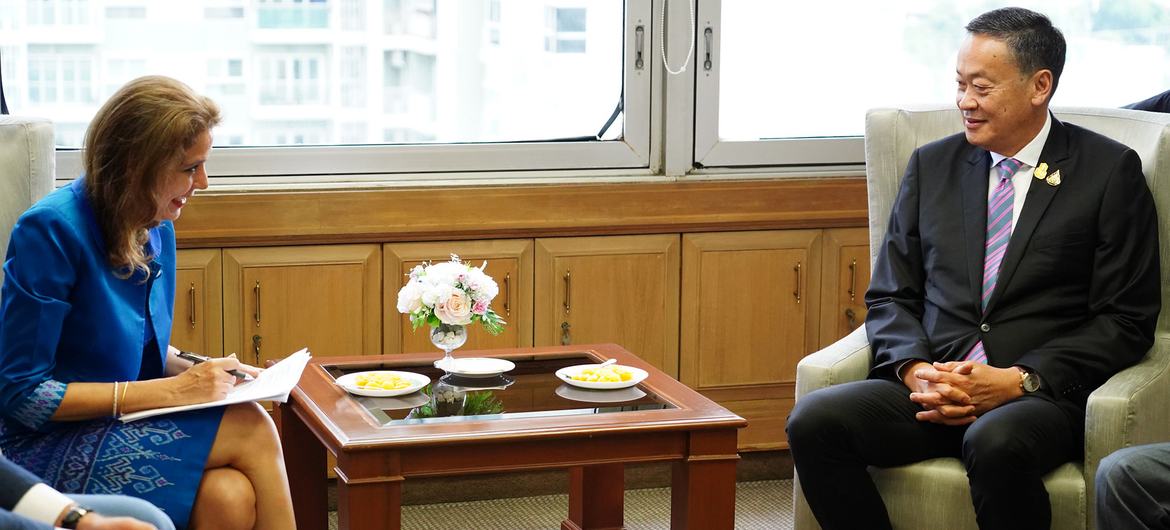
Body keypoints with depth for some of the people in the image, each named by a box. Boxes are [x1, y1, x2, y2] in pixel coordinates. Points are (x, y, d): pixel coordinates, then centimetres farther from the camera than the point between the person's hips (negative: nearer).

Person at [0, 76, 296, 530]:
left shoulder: (159, 229, 6)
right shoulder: (52, 230, -16)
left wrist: (198, 371, -1)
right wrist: (168, 390, -18)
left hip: (121, 430, 6)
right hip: (50, 452, -6)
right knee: (249, 429, -22)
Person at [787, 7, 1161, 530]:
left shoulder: (1110, 172, 3)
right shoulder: (931, 166, 15)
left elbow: (1126, 320, -1)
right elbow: (890, 296, 15)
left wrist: (1020, 380, -13)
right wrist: (914, 369, -7)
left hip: (1044, 393, -4)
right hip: (933, 386, 4)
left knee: (996, 442, -39)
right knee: (813, 421, -24)